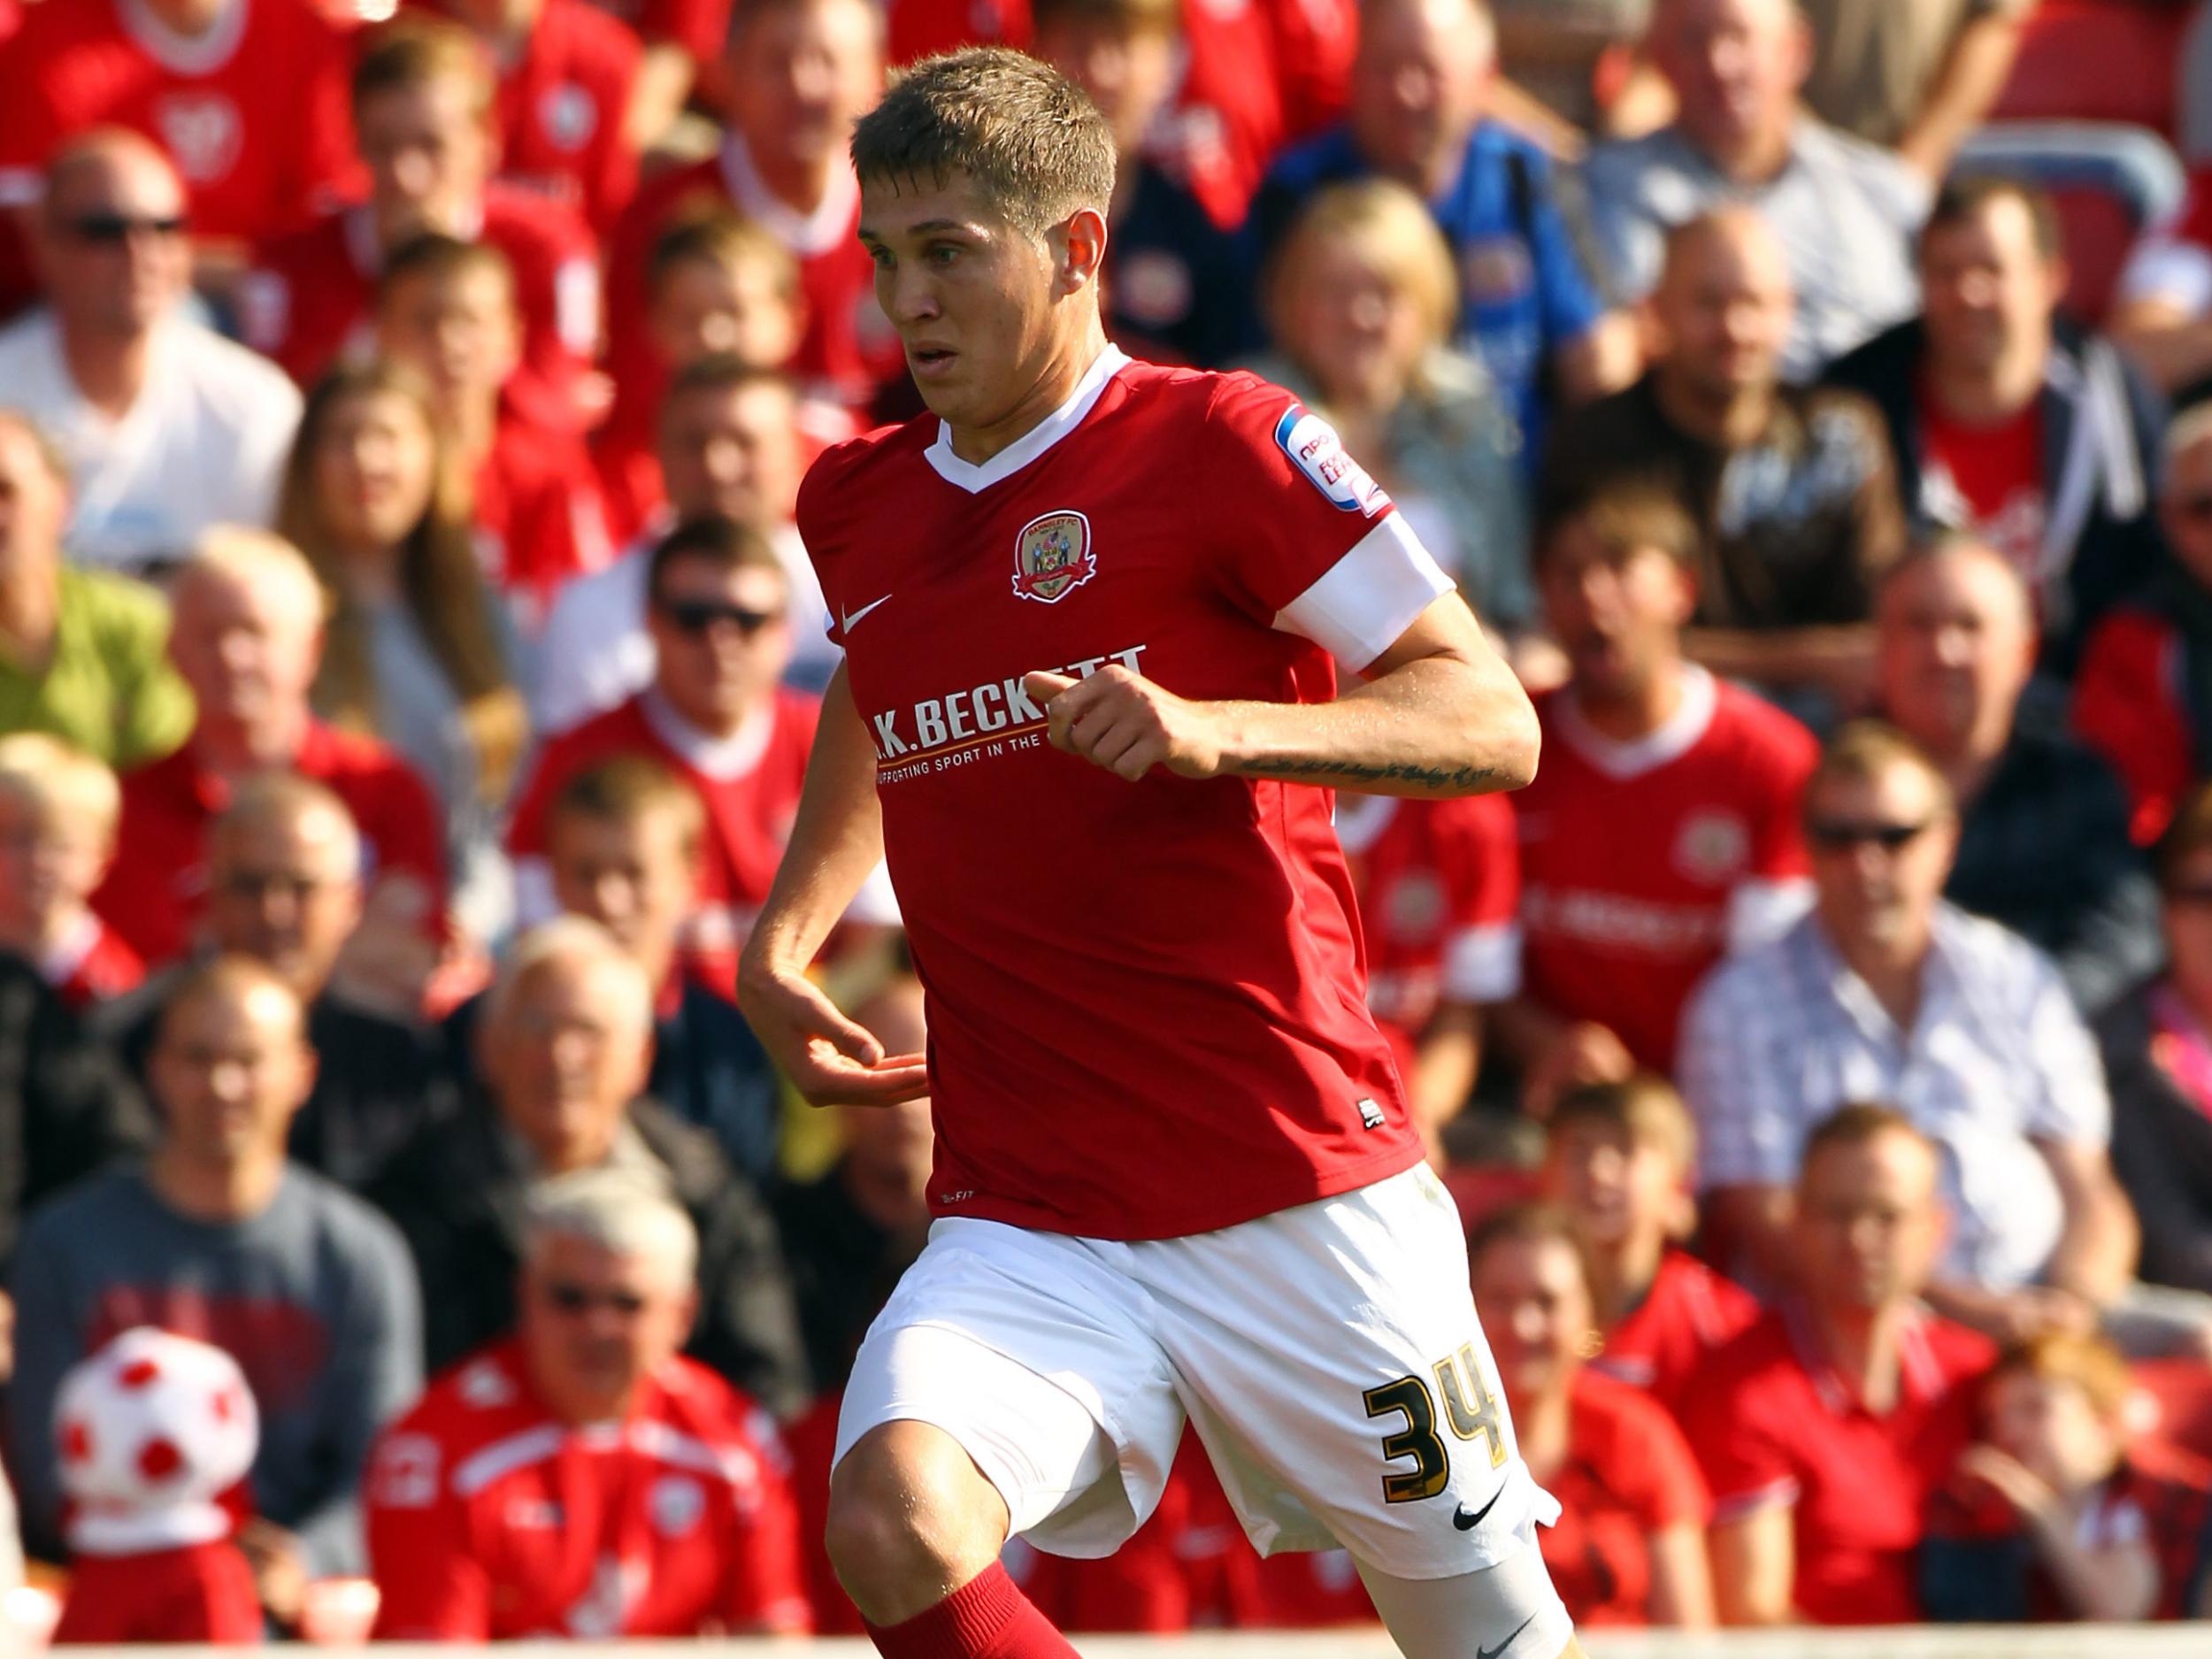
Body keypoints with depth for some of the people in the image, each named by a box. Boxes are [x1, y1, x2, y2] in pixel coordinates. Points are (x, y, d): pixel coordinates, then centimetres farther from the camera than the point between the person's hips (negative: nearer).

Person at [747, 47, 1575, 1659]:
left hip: (1303, 1196, -4)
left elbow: (1495, 725, -9)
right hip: (1021, 1215, 4)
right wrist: (783, 940, 19)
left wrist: (1213, 727, -24)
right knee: (896, 1526, -25)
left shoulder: (1222, 442, -5)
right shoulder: (856, 509, 13)